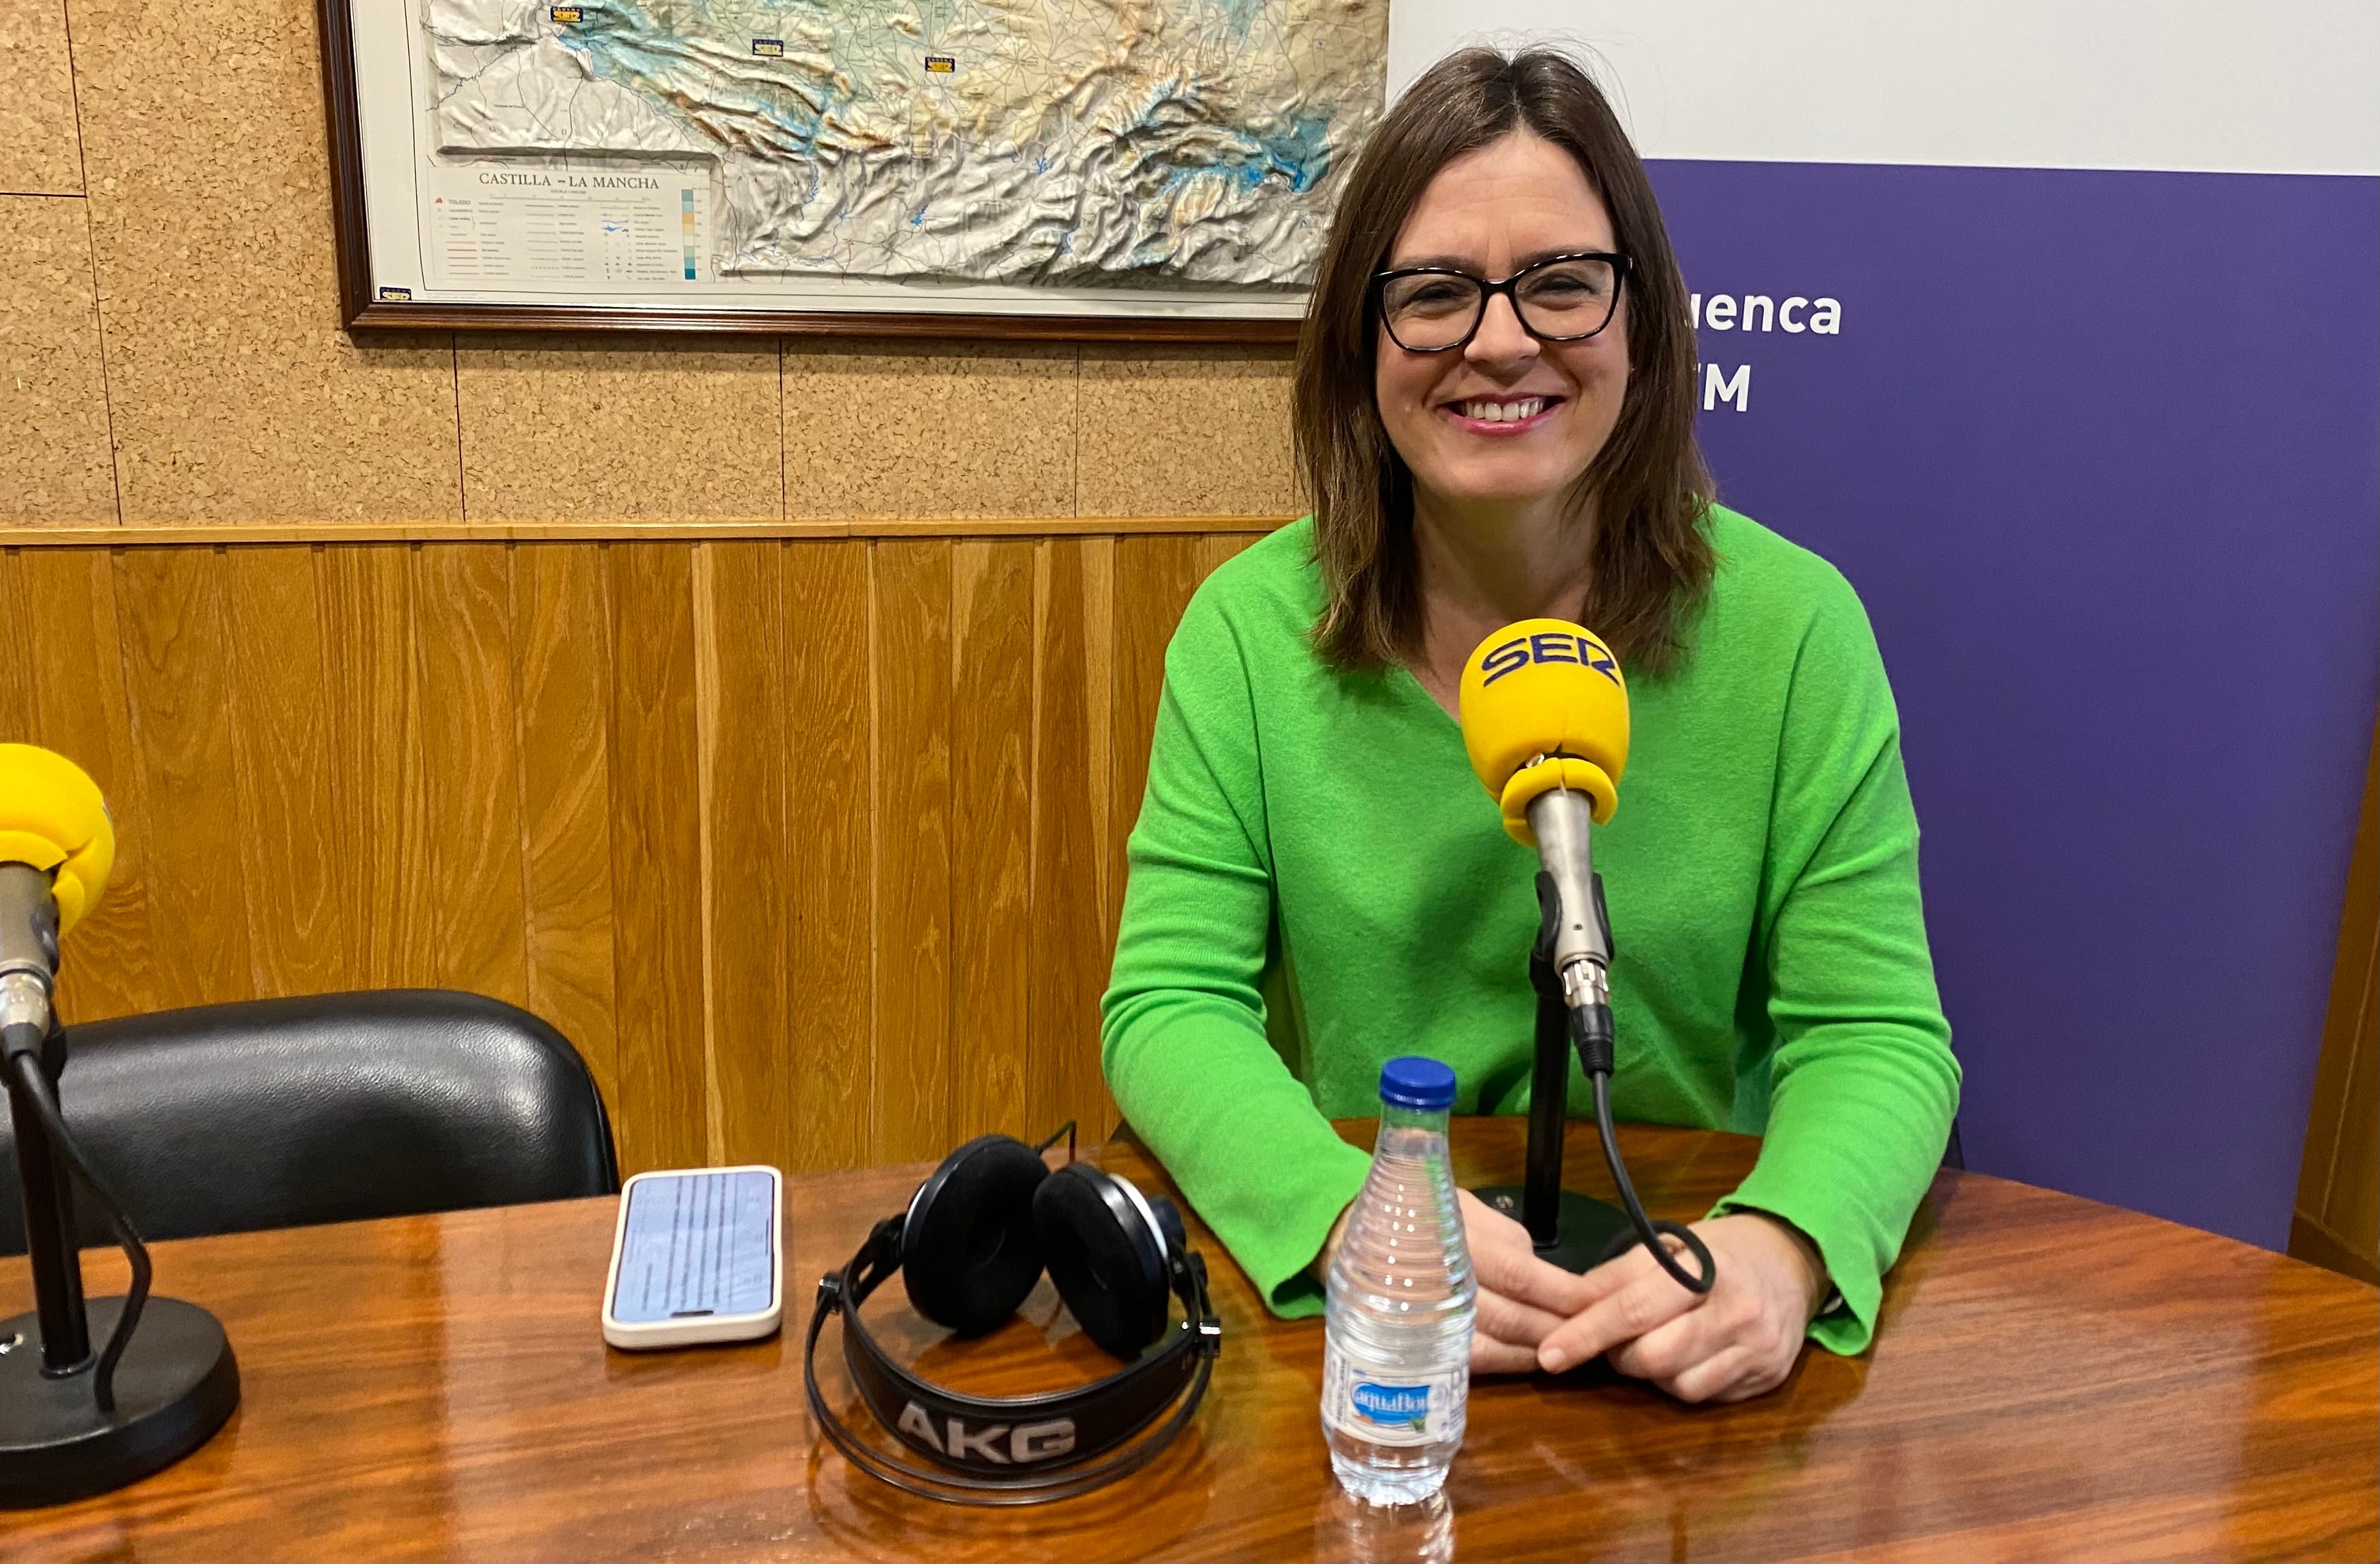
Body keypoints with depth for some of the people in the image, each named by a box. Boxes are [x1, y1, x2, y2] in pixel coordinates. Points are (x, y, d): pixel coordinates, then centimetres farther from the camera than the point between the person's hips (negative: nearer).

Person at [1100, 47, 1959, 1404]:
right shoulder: (1252, 628, -2)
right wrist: (1351, 1217, -25)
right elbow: (1173, 1002, -6)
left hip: (1682, 1322, 1)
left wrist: (1785, 1243, -25)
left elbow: (1877, 1032, -4)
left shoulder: (1792, 628, -4)